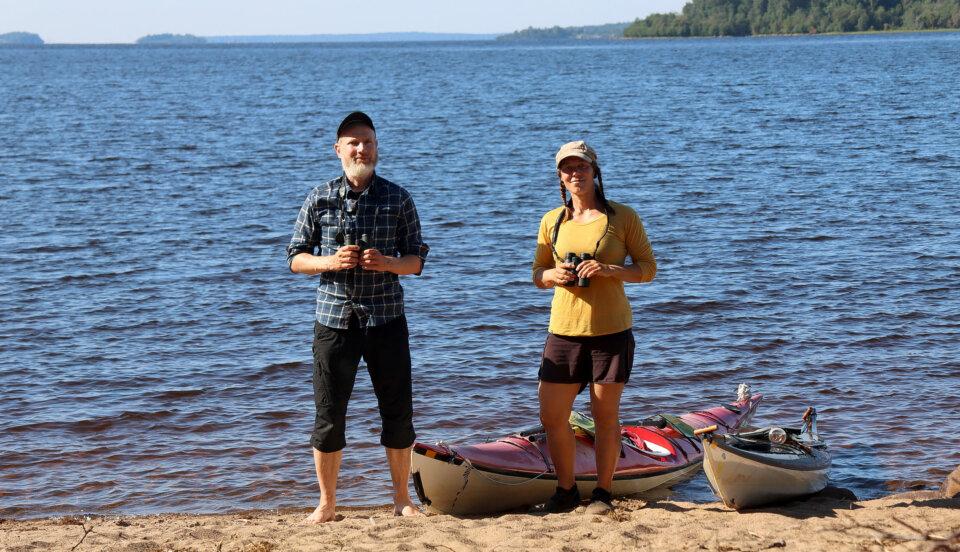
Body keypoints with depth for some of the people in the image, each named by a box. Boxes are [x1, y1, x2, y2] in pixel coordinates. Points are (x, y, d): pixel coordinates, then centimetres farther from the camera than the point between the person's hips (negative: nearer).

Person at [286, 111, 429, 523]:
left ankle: (402, 499, 21)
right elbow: (295, 258, 5)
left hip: (386, 318, 1)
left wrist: (387, 263, -16)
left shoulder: (397, 199, 3)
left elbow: (416, 260, 5)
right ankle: (327, 504, 17)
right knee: (328, 414, 3)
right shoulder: (319, 199, 2)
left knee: (398, 411, 5)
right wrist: (330, 262, -15)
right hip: (333, 319, 0)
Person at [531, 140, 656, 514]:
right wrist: (553, 275, -8)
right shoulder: (552, 221, 9)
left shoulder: (622, 217, -1)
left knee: (605, 416, 4)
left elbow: (648, 268, 0)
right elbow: (537, 274, 16)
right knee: (551, 417, 2)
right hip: (564, 330, 3)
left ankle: (603, 493, 18)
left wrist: (609, 269, -17)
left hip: (611, 331, -3)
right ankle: (566, 491, 19)